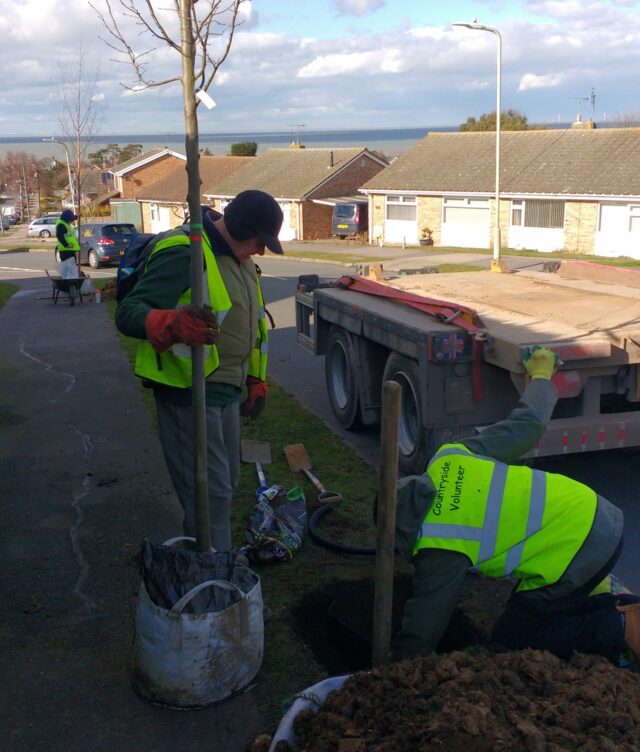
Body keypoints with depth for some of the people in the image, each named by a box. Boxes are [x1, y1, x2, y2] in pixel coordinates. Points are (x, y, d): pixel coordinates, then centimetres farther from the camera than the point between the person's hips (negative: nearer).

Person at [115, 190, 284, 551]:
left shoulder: (239, 257, 12)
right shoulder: (184, 253, -19)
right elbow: (129, 313, -24)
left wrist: (256, 381, 21)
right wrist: (173, 324, -44)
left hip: (227, 391, 10)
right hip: (189, 394, -10)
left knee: (226, 482, 19)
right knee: (211, 492, -7)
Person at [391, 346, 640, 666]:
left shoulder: (439, 550, -16)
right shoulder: (450, 457, 1)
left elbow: (421, 633, -10)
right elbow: (529, 423, 10)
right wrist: (541, 374, 30)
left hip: (578, 549, -9)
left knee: (512, 637, 10)